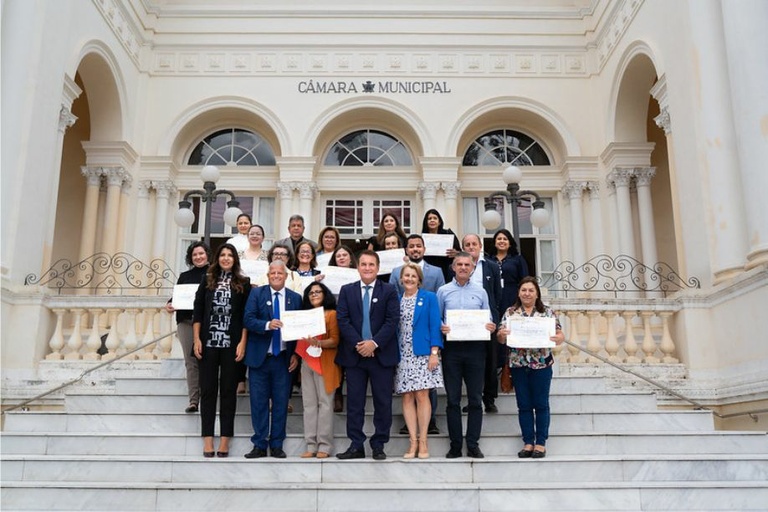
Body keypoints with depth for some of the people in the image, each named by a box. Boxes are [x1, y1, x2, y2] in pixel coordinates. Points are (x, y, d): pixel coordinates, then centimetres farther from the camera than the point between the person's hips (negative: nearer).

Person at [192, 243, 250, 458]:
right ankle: (208, 440, 8)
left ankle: (225, 440, 8)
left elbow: (247, 316, 1)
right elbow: (197, 312, 7)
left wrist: (242, 342, -7)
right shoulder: (207, 281, 9)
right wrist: (197, 339, -1)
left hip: (231, 344, -1)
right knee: (208, 390, 3)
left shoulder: (243, 284, 4)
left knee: (228, 391, 3)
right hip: (208, 343, 2)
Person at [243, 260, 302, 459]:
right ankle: (259, 445, 13)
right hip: (259, 358, -1)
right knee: (258, 403, 3)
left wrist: (296, 355, 0)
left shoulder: (295, 298, 6)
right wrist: (267, 325, -25)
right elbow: (248, 319, -7)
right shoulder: (257, 293, 2)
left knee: (281, 403, 4)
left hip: (283, 359, 1)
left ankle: (277, 445, 14)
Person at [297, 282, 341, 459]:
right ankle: (311, 445, 5)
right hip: (307, 362, 5)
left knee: (324, 402, -6)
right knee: (309, 403, 2)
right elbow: (301, 340, 20)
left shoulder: (332, 314, 1)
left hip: (325, 363, -5)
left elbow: (335, 341, -7)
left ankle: (324, 446, -3)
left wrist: (319, 343, -23)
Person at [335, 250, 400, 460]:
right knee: (354, 402, 4)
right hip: (354, 354, 1)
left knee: (383, 402, 3)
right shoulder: (347, 290, 8)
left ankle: (378, 446, 13)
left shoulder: (389, 291, 4)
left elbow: (392, 320, -5)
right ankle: (356, 446, 12)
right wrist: (358, 344, -12)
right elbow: (342, 320, 0)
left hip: (382, 354, -1)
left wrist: (374, 343, -15)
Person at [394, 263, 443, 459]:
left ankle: (423, 441, 2)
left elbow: (434, 325, -1)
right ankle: (413, 441, 6)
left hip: (422, 353, -3)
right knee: (407, 398, 0)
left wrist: (434, 352, -10)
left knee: (422, 396, -6)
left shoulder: (429, 298, 5)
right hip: (402, 355, 3)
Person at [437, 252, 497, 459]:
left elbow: (488, 320, 10)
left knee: (475, 399, 3)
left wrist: (490, 327, -11)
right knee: (453, 400, 4)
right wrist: (440, 328, -14)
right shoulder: (443, 291, 7)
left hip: (475, 347, 1)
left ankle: (473, 445, 11)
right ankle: (455, 445, 12)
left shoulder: (480, 292, 9)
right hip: (452, 348, -1)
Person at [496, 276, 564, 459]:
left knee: (541, 404, 4)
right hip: (518, 365, 2)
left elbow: (560, 336, -1)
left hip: (541, 364, -2)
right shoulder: (510, 313, 5)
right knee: (524, 405, 7)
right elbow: (501, 339, 2)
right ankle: (528, 442, 17)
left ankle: (541, 443, 13)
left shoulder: (547, 312, 1)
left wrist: (557, 338, -23)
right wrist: (502, 335, -20)